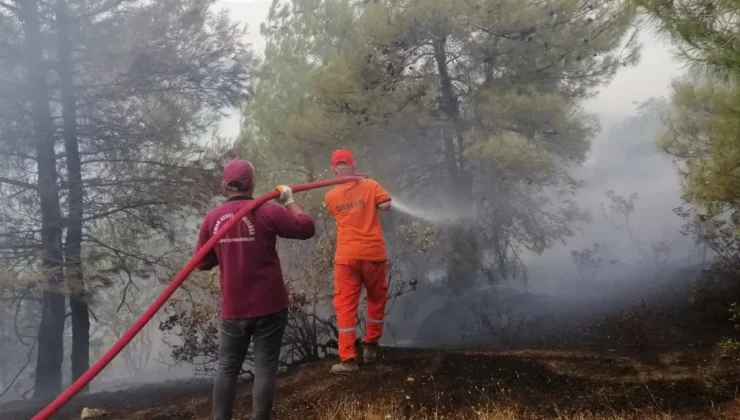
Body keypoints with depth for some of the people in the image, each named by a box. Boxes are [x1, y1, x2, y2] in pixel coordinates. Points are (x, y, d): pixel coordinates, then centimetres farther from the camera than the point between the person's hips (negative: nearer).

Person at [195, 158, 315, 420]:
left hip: (233, 309, 3)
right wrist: (289, 200, 8)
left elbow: (203, 263, 7)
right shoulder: (268, 211, -11)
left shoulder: (212, 218, -1)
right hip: (270, 307, -3)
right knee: (265, 367, 5)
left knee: (227, 368, 15)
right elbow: (306, 228, -3)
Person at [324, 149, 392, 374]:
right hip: (373, 254, 0)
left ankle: (348, 359, -1)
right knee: (376, 300, 19)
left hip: (346, 256, 1)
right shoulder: (370, 185, -2)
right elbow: (386, 205, -11)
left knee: (345, 306, 3)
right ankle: (370, 347, 27)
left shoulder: (330, 197, 6)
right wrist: (372, 204, 7)